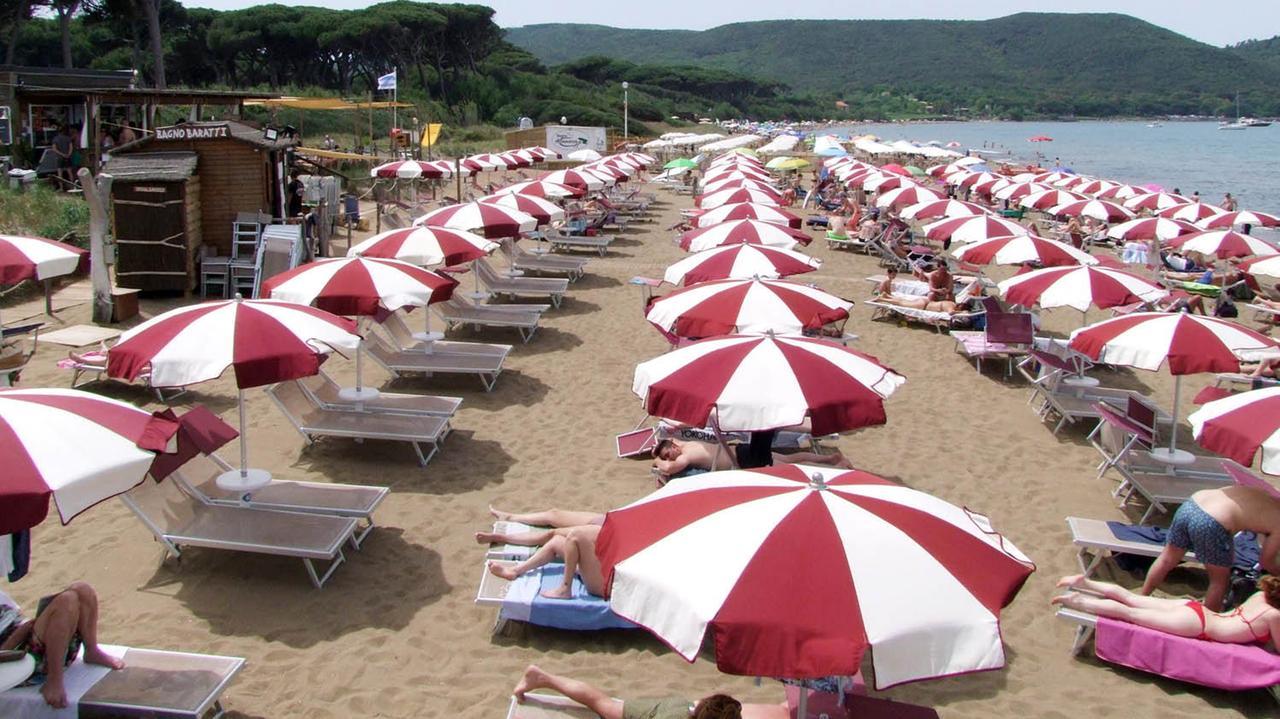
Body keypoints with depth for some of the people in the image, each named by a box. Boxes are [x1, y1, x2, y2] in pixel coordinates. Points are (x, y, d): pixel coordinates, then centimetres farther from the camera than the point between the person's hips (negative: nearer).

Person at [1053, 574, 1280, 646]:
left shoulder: (1262, 595, 8)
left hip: (1193, 607, 7)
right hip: (1197, 624, -7)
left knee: (1129, 598, 9)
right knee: (1128, 613, -8)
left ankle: (1084, 583, 7)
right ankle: (1076, 601, -13)